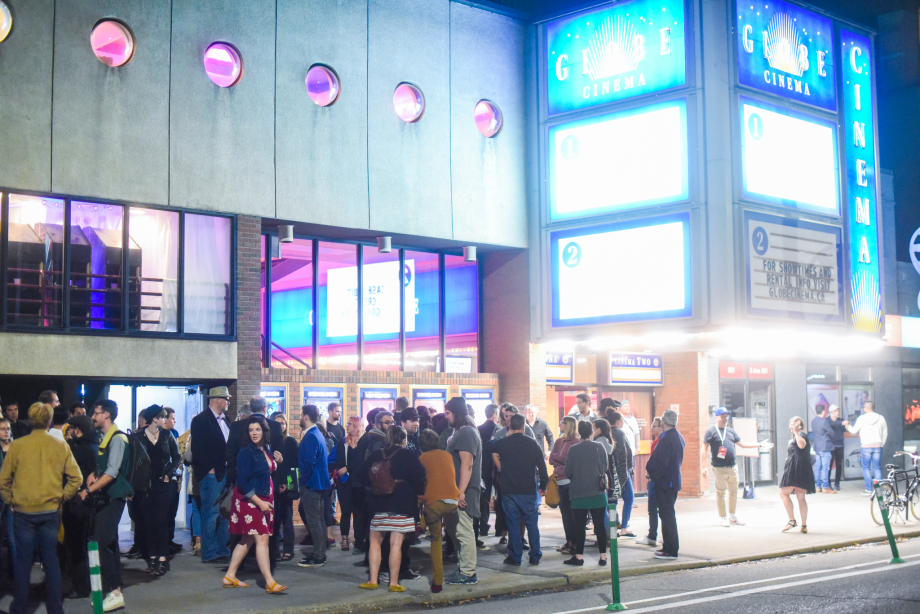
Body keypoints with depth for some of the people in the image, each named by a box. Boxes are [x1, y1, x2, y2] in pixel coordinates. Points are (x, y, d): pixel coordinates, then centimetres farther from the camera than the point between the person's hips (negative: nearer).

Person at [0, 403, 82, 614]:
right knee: (51, 561, 8)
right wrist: (61, 497, 7)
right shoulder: (60, 446, -2)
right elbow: (76, 478, -4)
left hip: (23, 512, -1)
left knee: (23, 562, 7)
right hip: (50, 511, 1)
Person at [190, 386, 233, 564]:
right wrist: (209, 468, -14)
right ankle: (209, 553, 3)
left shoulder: (225, 420, 16)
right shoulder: (201, 420, -7)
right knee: (211, 514, -3)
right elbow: (198, 449, -13)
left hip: (226, 472, 8)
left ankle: (223, 550, 17)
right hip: (211, 474, -8)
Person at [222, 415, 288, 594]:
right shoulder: (246, 452, -14)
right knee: (262, 538, -12)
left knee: (247, 539, 12)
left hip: (263, 499, 8)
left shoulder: (267, 449, 8)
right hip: (249, 499, -8)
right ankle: (270, 582, -14)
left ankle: (230, 577, 21)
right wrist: (259, 502, -18)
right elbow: (242, 483, -17)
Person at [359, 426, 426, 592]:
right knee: (396, 543, -2)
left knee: (375, 541, 13)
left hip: (378, 504, 3)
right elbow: (419, 474, -12)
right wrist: (418, 492, 4)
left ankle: (373, 580, 11)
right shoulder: (409, 455, -5)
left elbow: (364, 473, 6)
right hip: (402, 504, -3)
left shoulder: (376, 455, 6)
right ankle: (394, 583, 0)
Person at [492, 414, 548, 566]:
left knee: (513, 524, 4)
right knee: (532, 524, 8)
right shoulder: (532, 444, 0)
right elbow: (542, 466, 4)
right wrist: (543, 485, 13)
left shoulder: (501, 444, -4)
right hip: (529, 490, 1)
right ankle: (535, 556, 11)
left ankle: (515, 557, 5)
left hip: (509, 490, -1)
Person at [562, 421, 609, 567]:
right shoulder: (599, 447, -3)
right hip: (598, 493, 2)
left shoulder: (573, 450, -8)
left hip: (578, 494, -1)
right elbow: (605, 468, 6)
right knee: (600, 524, 6)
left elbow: (568, 472, -3)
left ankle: (579, 556, 6)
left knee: (579, 526, 4)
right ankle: (603, 556, 7)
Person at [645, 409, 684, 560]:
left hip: (665, 481, -10)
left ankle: (671, 550, -1)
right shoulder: (679, 437, 10)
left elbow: (660, 463, -22)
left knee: (667, 515, -4)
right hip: (674, 480, 10)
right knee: (668, 515, 17)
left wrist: (652, 475, -5)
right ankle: (669, 546, 24)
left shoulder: (666, 439, -20)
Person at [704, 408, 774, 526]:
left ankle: (732, 516, 25)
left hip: (732, 467, 6)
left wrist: (760, 444, 19)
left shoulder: (731, 431, 15)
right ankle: (723, 518, 11)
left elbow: (742, 444, 22)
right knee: (720, 492, -1)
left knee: (733, 492, 11)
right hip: (718, 468, -6)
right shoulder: (711, 432, -3)